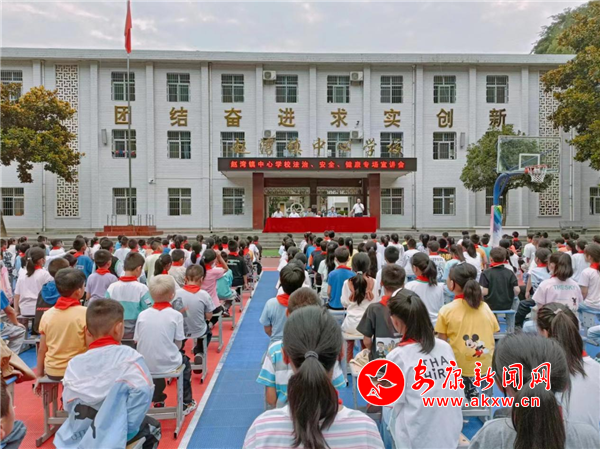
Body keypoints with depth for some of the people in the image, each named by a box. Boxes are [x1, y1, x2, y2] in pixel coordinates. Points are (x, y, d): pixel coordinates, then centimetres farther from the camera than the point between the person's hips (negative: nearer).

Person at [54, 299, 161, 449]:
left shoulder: (74, 363, -6)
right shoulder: (129, 357, -17)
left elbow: (69, 406, 1)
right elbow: (143, 390, -25)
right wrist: (129, 425, -12)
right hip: (115, 435, -4)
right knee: (153, 426, 26)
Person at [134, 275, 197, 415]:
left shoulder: (142, 314, -2)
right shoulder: (176, 315, -10)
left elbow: (137, 341, 0)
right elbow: (178, 344, -7)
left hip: (144, 365, 3)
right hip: (167, 364, -3)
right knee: (185, 361, 29)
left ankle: (158, 401, 47)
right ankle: (186, 403, 34)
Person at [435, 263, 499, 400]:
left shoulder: (446, 310, -13)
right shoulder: (485, 307, -1)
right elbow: (490, 337, 4)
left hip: (459, 366, -5)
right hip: (485, 365, 5)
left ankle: (467, 386, 14)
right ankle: (469, 387, 16)